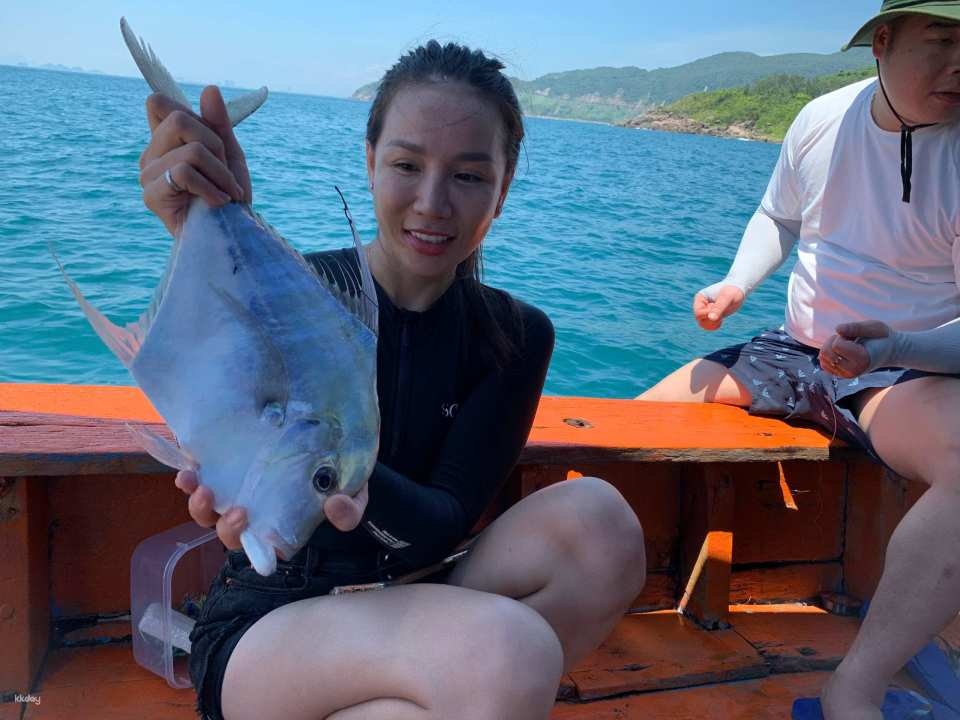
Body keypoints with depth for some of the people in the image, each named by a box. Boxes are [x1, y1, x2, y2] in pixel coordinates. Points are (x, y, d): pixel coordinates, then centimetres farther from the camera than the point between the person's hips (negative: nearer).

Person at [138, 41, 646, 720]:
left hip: (410, 605, 4)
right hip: (264, 623, -4)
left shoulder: (515, 337, -1)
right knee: (507, 649, -34)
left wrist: (358, 492, -36)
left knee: (595, 515, -23)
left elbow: (446, 521, -12)